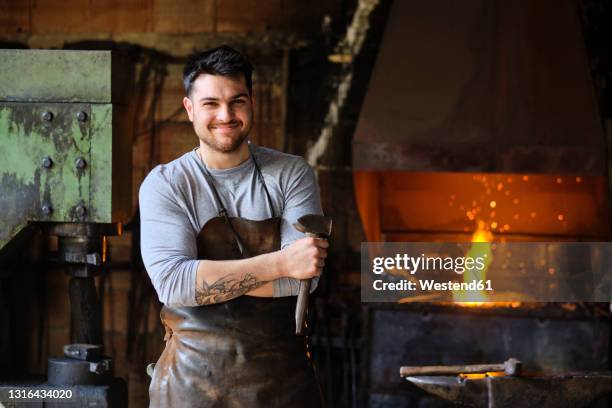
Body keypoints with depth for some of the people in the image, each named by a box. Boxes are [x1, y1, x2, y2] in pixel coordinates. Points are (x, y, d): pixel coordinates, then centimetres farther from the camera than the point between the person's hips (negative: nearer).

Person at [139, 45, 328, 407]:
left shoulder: (292, 174, 0)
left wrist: (210, 279, -16)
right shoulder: (164, 184, -4)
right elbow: (172, 282, -18)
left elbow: (305, 275, -12)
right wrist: (280, 263, -23)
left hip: (282, 376, 1)